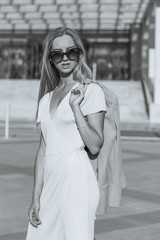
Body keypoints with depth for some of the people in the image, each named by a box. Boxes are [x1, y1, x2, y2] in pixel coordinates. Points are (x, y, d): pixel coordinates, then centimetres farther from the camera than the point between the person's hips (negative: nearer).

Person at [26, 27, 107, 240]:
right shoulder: (46, 98, 15)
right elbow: (43, 150, 12)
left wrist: (75, 106, -15)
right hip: (50, 181, 6)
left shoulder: (91, 91, -1)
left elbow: (95, 146, -10)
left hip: (76, 177, -5)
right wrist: (36, 197, 7)